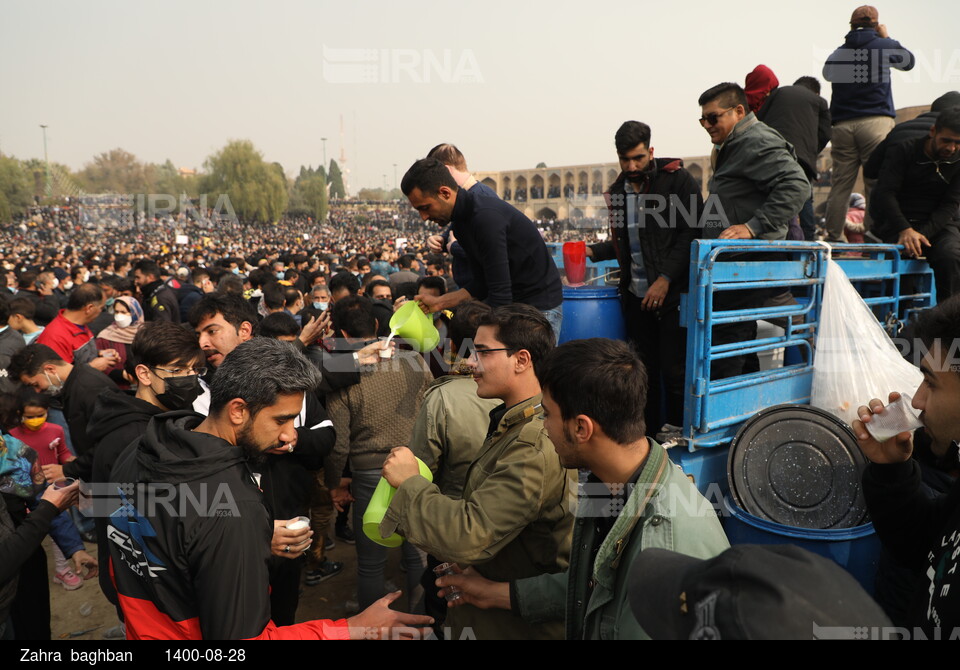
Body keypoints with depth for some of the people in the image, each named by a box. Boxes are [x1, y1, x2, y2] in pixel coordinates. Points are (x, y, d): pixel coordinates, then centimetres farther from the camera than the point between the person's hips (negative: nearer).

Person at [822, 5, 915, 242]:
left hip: (842, 125, 3)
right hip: (875, 122, -3)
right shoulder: (883, 46, 4)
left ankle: (833, 236, 1)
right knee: (877, 181, -5)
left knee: (840, 184, 3)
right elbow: (909, 61, 22)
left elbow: (827, 73, 34)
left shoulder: (837, 53, 13)